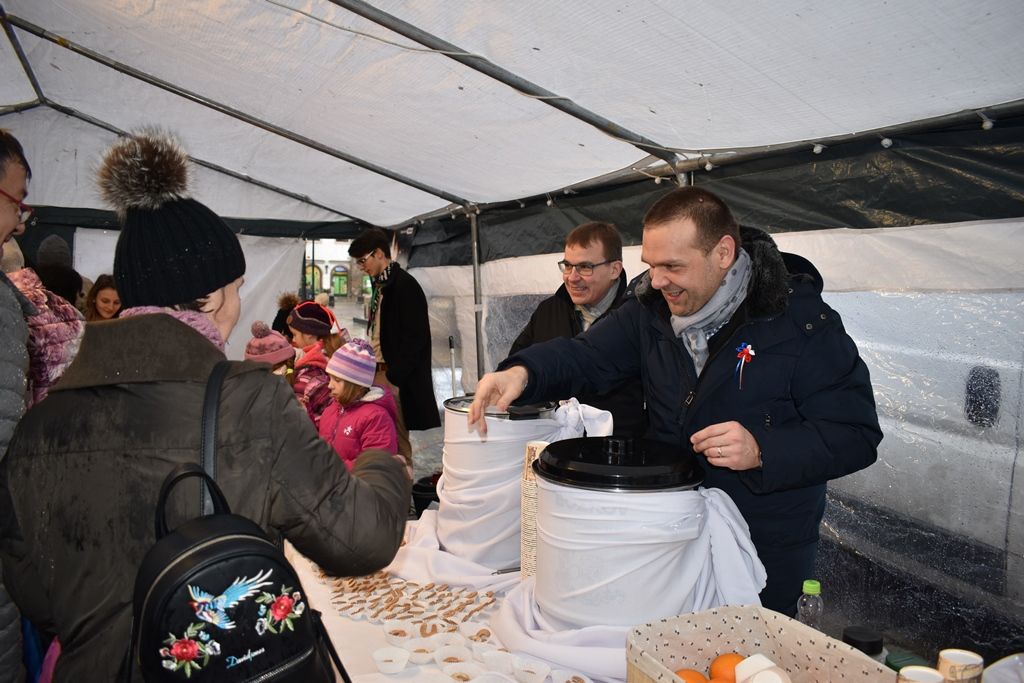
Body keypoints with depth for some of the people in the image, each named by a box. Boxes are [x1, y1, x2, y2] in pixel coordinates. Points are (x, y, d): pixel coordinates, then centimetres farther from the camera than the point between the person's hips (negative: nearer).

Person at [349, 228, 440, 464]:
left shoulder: (405, 285, -13)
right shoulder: (380, 286, 15)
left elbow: (413, 339, -18)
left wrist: (394, 378, -18)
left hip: (397, 379, -9)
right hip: (379, 373, 9)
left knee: (397, 442, -2)